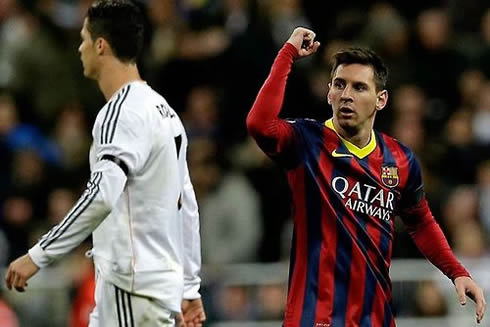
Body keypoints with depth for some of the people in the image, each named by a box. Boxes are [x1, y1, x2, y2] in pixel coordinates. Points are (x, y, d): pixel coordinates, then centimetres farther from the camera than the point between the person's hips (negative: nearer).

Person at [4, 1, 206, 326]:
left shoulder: (123, 112, -14)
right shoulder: (162, 109, 17)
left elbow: (102, 194, -29)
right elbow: (186, 205, 20)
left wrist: (39, 255, -27)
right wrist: (189, 287, 24)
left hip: (133, 290, -10)